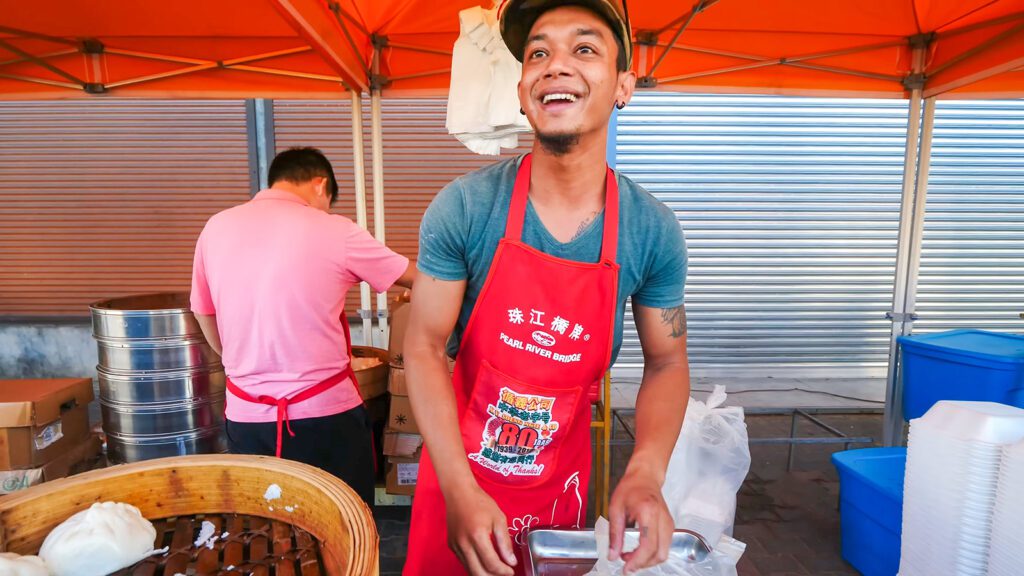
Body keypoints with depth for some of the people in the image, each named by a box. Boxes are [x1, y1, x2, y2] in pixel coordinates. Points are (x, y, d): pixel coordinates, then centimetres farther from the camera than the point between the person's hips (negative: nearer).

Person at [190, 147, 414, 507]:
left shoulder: (216, 228, 1)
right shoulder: (334, 231, -10)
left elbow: (207, 321, 11)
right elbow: (415, 277, 3)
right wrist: (414, 292, 27)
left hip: (246, 415, 4)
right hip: (325, 416, -3)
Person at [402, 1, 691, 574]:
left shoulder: (654, 231, -13)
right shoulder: (463, 208, -19)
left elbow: (667, 362, -4)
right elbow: (425, 347, -14)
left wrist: (646, 475, -20)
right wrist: (461, 490, -21)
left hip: (561, 487, 2)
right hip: (457, 475, -1)